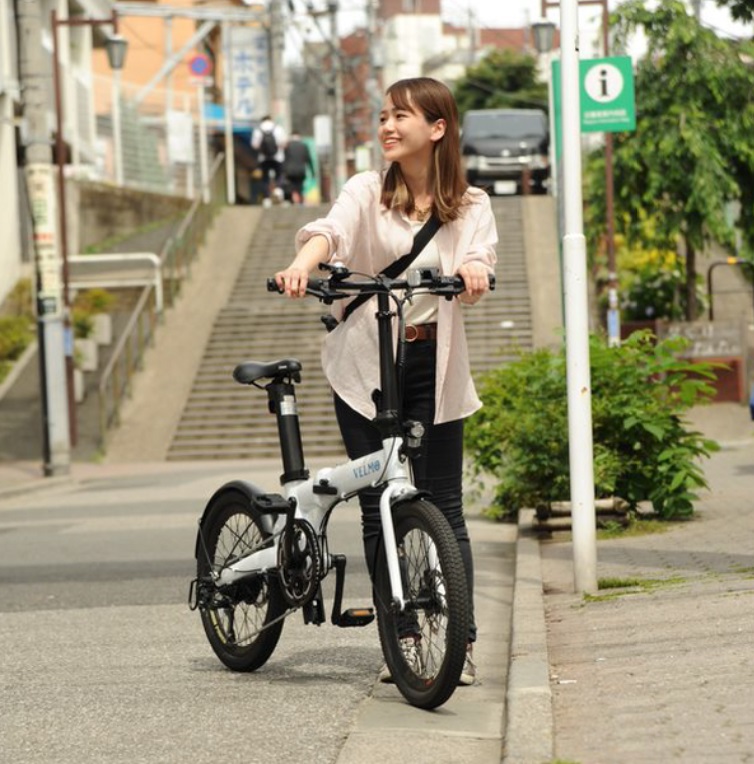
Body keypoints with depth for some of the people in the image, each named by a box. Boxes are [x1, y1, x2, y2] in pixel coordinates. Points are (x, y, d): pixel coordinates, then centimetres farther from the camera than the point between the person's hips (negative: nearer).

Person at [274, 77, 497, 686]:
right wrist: (301, 265, -38)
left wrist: (472, 271, -36)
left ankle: (461, 642, 5)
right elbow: (330, 231, -16)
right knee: (379, 507, 2)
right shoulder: (366, 192, 3)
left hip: (433, 366, 0)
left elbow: (477, 258, -11)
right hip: (365, 362, 0)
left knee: (443, 505, 0)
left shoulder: (471, 207, 7)